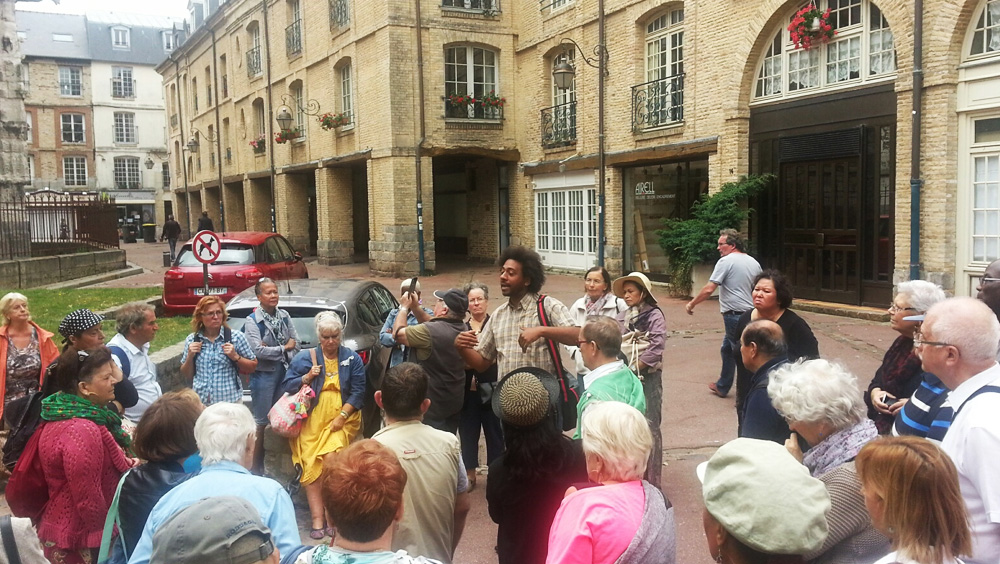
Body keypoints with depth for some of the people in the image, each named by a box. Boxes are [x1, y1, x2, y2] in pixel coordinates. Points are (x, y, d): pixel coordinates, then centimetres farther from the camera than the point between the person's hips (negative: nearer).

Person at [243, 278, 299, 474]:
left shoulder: (284, 316, 6)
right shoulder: (252, 321, -9)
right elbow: (257, 350, -19)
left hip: (284, 372, 5)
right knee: (261, 421, 2)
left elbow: (296, 344, 3)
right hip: (264, 375, -5)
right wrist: (283, 348, -10)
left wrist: (272, 350, -11)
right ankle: (256, 466, 12)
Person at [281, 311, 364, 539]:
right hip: (311, 420, 1)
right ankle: (318, 519, -11)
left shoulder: (352, 359, 8)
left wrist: (342, 416, -9)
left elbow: (358, 391, 2)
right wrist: (307, 377, -8)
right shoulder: (304, 358, 10)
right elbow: (286, 386, 8)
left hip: (342, 420, -1)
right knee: (311, 464, -13)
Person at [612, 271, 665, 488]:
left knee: (649, 427, -4)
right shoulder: (622, 317, 12)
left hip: (647, 377, -5)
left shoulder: (654, 315, -4)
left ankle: (651, 481, 2)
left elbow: (656, 349, -13)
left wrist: (633, 368, -12)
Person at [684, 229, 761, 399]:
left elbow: (708, 289, -16)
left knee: (742, 355, -2)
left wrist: (691, 304, -5)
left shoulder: (726, 261, -11)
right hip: (750, 313, 8)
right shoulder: (754, 262, 12)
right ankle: (722, 386, 30)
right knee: (727, 349, 22)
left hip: (734, 315, -8)